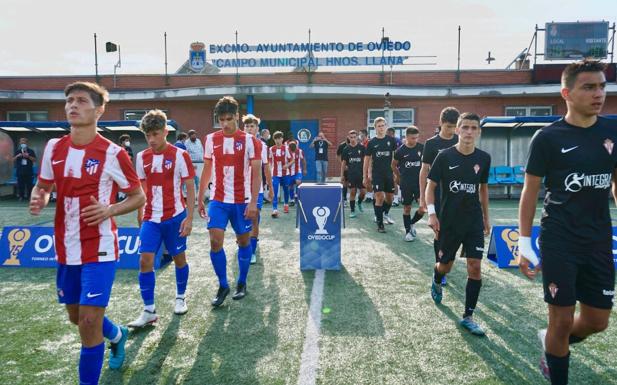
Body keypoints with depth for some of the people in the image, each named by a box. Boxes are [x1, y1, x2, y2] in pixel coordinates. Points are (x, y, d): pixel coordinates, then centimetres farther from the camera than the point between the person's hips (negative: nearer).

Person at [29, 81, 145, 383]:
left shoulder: (113, 153, -12)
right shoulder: (53, 148, 3)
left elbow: (138, 197, -4)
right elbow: (43, 186, 17)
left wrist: (109, 210, -21)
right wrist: (38, 200, -6)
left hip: (99, 248, -6)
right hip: (65, 249, 6)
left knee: (89, 322, -7)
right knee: (77, 317, 21)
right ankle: (117, 335, 50)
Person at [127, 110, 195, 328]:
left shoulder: (180, 155, -8)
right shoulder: (142, 157, 5)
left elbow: (190, 188, -6)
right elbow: (141, 189, 14)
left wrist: (189, 217, -12)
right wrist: (140, 215, 14)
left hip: (175, 217, -3)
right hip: (151, 219, 3)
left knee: (179, 258, 10)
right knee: (145, 261, -5)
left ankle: (180, 298, 31)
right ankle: (149, 311, 4)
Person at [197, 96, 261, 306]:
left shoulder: (250, 141, -6)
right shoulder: (211, 139, 4)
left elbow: (256, 173, -9)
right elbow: (207, 170, 12)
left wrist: (253, 202, -17)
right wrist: (200, 199, 11)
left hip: (242, 202, -2)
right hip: (218, 200, 2)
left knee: (244, 241, 9)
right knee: (215, 241, -8)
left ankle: (241, 283, 27)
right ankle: (223, 286, 9)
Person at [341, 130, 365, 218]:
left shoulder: (362, 147, 1)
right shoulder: (346, 149, 3)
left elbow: (365, 160, 3)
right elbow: (343, 163, 7)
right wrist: (342, 175, 3)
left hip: (361, 173, 0)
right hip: (350, 174, 0)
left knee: (363, 191, -2)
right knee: (352, 192, 1)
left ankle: (359, 203, 30)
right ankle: (352, 211, 12)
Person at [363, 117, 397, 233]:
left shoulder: (391, 140, 3)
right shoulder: (371, 142, 0)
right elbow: (367, 160, 4)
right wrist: (365, 176, 2)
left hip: (389, 173, 2)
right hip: (377, 174, -2)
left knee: (389, 197, 11)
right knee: (379, 198, -8)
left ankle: (385, 213, 41)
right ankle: (379, 224, 1)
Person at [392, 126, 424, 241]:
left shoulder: (422, 148, -3)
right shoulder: (400, 151, -6)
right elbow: (394, 165, 9)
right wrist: (399, 176, 14)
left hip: (419, 181, 1)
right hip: (406, 183, -1)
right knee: (407, 207, 8)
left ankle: (412, 223, 21)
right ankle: (408, 231, 21)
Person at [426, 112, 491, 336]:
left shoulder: (484, 158, 0)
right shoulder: (445, 156, -8)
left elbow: (483, 187, 13)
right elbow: (430, 185, -4)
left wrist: (486, 217, 16)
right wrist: (431, 213, -15)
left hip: (474, 222, 2)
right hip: (449, 221, -2)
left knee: (475, 267, -5)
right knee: (446, 265, 11)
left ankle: (468, 317, 8)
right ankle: (436, 281, 48)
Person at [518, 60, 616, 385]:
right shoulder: (547, 138, -8)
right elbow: (530, 192, -6)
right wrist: (524, 244, -10)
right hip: (559, 242, -4)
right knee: (562, 321, 3)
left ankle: (549, 341, 41)